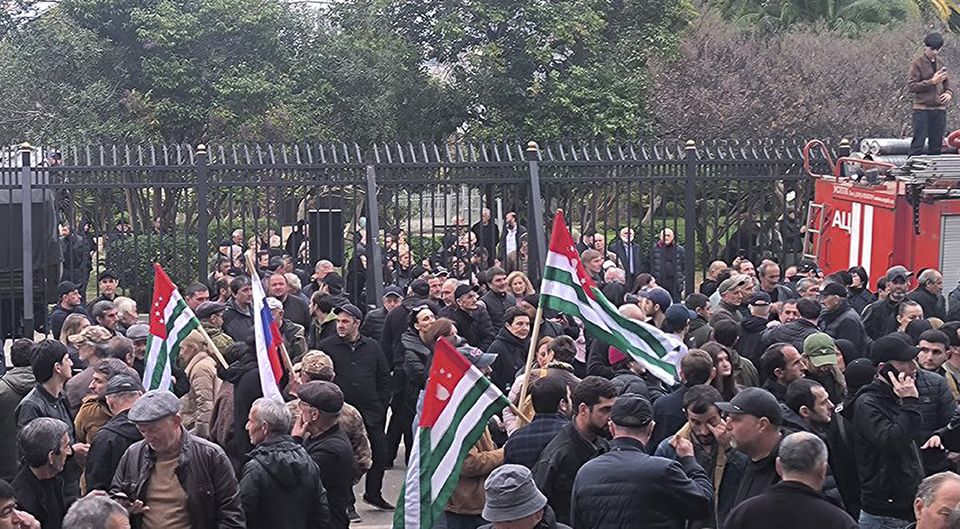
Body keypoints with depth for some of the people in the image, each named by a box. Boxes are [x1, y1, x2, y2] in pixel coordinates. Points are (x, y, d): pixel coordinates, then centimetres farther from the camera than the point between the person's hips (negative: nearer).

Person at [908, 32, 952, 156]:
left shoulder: (940, 62, 12)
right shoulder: (917, 62, -6)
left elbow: (946, 82, 22)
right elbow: (911, 86, -12)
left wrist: (949, 93, 1)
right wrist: (932, 82, -19)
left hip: (939, 108, 6)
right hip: (922, 109, -6)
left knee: (936, 144, 7)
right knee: (918, 142, -8)